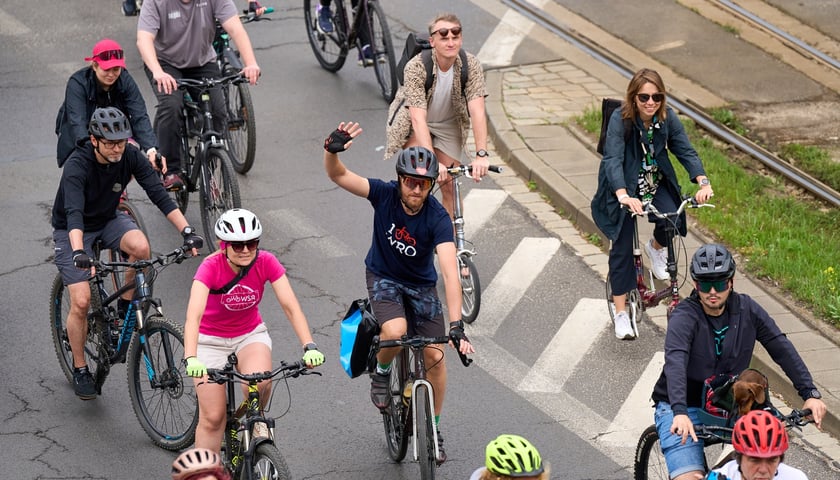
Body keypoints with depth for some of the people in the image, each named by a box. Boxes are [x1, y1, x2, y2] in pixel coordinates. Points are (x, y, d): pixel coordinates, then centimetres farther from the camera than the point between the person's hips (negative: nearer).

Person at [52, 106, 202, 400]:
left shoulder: (130, 157, -18)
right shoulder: (77, 166, -31)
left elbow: (158, 194, -21)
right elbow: (73, 212, -44)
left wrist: (186, 231, -32)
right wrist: (79, 253, -60)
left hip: (107, 221, 4)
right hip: (71, 232, -3)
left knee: (141, 246, -30)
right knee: (81, 301, -15)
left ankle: (126, 306, -6)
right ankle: (79, 369, 6)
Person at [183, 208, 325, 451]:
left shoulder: (266, 263, -19)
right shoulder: (211, 267, -27)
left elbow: (290, 306, -24)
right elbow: (193, 315, -39)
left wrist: (309, 346, -39)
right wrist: (191, 358, -55)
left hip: (250, 334, 2)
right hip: (211, 339, -1)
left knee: (259, 382, -29)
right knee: (212, 418, -7)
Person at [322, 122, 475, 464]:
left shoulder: (437, 218, -27)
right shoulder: (385, 194, -22)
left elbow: (450, 272, -35)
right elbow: (338, 175, -28)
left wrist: (456, 326, -45)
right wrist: (332, 150, -52)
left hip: (421, 285, 1)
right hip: (383, 278, -1)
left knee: (435, 356, -7)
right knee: (395, 331, -30)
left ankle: (433, 428, 15)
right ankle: (381, 372, 4)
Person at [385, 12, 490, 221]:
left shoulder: (471, 65, -26)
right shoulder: (416, 67, -34)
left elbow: (477, 111, -33)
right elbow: (418, 119, -39)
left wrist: (481, 155, -45)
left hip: (448, 124, 3)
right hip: (414, 123, -3)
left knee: (450, 187, -1)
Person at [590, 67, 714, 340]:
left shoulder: (667, 117, -11)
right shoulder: (620, 120, -24)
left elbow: (685, 150, -12)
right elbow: (613, 160, -33)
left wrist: (703, 182, -30)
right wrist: (624, 197, -49)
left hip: (656, 184, 3)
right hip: (623, 188, -3)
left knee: (673, 220, -22)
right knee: (622, 246, -7)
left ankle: (657, 248, 15)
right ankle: (620, 312, 2)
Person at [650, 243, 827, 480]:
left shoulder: (746, 309, -4)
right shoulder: (684, 316, -18)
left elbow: (782, 349, -7)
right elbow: (675, 363, -33)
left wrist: (810, 394, -19)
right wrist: (680, 413, -49)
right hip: (682, 407, -5)